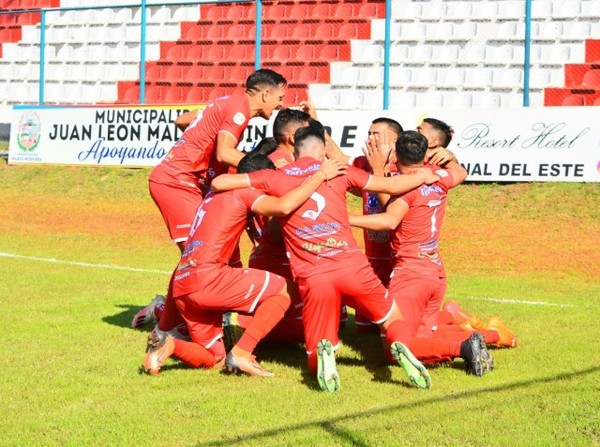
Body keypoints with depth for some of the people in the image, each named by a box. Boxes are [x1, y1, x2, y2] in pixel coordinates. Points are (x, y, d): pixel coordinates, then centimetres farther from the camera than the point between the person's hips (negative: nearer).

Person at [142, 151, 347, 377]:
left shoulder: (214, 196, 27)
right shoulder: (244, 193, 2)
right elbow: (284, 206, -16)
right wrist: (321, 175, -8)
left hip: (180, 287, 9)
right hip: (208, 277, -9)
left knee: (210, 358, 19)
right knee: (281, 290, 3)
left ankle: (167, 343, -8)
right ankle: (241, 354, -9)